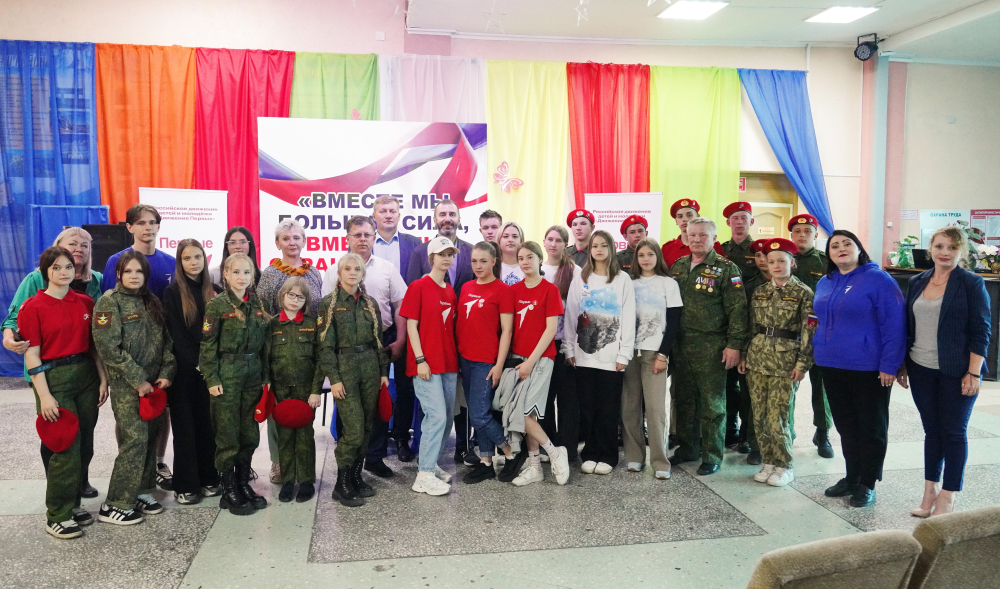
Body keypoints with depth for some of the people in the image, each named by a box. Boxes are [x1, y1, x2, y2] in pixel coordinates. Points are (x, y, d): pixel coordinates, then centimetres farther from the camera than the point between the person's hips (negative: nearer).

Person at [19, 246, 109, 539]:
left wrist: (103, 379, 6)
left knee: (84, 446, 8)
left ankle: (72, 502, 25)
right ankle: (57, 516, 9)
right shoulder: (33, 307, -5)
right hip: (54, 379, -5)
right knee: (66, 449, -5)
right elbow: (32, 355, -8)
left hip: (86, 376, 5)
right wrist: (44, 396, -12)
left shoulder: (85, 303, 8)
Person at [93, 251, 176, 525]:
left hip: (154, 384, 6)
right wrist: (138, 380, -15)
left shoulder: (152, 302, 13)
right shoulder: (109, 302, -6)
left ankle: (139, 492, 23)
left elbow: (165, 340, 12)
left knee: (151, 438, 9)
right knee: (134, 440, -8)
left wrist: (166, 373, -2)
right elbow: (108, 347, -14)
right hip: (126, 386, -6)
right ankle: (115, 505, 3)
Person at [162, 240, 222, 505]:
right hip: (184, 370, -3)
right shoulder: (172, 292, -1)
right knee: (185, 425, 4)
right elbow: (176, 334, -7)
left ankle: (209, 479, 19)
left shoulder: (216, 292, 8)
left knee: (208, 424, 8)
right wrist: (197, 364, -13)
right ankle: (185, 485, 12)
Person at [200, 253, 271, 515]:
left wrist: (265, 376, 9)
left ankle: (244, 484, 25)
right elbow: (207, 345, -8)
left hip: (253, 376, 5)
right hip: (227, 377, -5)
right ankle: (229, 491, 13)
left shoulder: (257, 304, 9)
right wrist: (212, 380, -12)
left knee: (250, 434, 11)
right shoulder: (217, 304, -6)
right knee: (228, 437, 2)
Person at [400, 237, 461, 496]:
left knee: (447, 417, 10)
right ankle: (424, 475, -4)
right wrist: (420, 360, -15)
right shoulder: (418, 287, -5)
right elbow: (411, 325, -8)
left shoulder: (450, 291, 14)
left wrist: (456, 358, 8)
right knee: (437, 416, -12)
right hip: (426, 364, -7)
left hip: (448, 363, 7)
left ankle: (431, 463, 25)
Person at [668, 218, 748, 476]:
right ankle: (687, 447, 26)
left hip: (711, 347, -5)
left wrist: (734, 344, -13)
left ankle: (712, 455, 13)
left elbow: (737, 309, -8)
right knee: (683, 399, 12)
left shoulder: (726, 269, -4)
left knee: (712, 403, 2)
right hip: (680, 345, 5)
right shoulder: (677, 267, 11)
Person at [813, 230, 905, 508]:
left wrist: (889, 365, -17)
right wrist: (816, 354, 14)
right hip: (832, 367, 6)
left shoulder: (879, 280, -10)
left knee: (871, 428, 6)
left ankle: (867, 484, 17)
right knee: (846, 425, 15)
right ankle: (852, 477, 29)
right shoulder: (824, 283, 10)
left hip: (868, 370, -6)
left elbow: (894, 325, -14)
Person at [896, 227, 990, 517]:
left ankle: (948, 496, 14)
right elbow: (908, 326, 13)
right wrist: (902, 364, 11)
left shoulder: (972, 284, -5)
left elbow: (980, 332, -8)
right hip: (921, 370, 4)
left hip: (956, 373, -4)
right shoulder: (917, 282, 8)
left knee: (954, 432, 4)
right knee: (932, 430, 12)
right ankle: (930, 491, 23)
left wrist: (973, 373, -14)